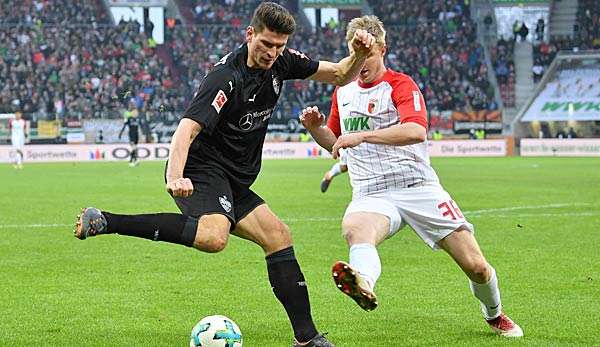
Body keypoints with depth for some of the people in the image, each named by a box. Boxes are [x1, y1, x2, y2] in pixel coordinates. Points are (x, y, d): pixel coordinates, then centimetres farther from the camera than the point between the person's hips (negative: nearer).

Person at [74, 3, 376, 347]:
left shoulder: (281, 61, 4)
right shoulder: (226, 77, -20)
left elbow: (339, 75, 15)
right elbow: (187, 128, -30)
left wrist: (359, 55, -7)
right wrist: (176, 177, -47)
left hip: (234, 182, 9)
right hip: (203, 171, -9)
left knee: (278, 236, 7)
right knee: (213, 236, -35)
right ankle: (104, 222, -31)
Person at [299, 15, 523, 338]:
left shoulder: (401, 85, -2)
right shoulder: (343, 91, 16)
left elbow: (416, 131, -22)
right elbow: (334, 142, 30)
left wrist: (362, 135, -29)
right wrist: (314, 127, 8)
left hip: (417, 187, -3)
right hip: (371, 195, 3)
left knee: (475, 266, -7)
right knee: (354, 229, -38)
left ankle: (495, 315, 25)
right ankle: (363, 282, -71)